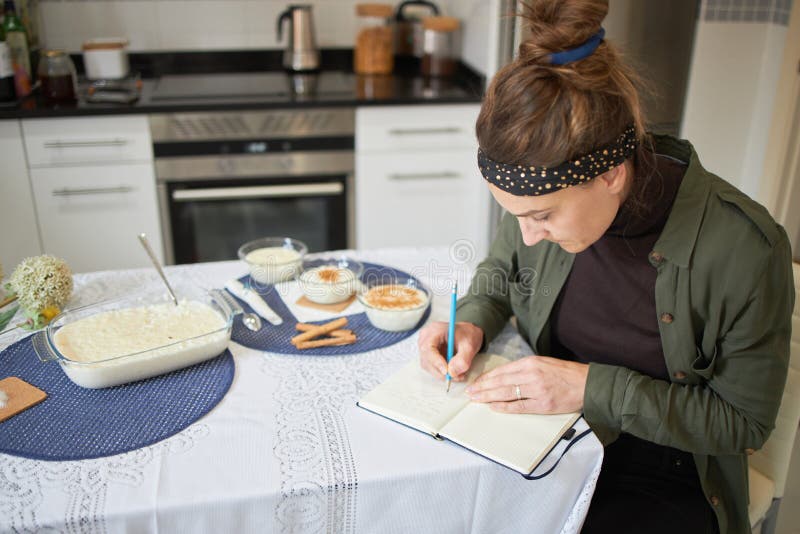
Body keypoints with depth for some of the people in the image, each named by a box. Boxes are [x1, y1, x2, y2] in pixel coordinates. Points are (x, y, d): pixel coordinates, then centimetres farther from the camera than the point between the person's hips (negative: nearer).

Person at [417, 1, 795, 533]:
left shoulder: (745, 250, -26)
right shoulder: (550, 196, -12)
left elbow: (743, 422, -15)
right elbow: (500, 270, 10)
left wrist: (593, 386, -24)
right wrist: (473, 324, -11)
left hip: (668, 483, -4)